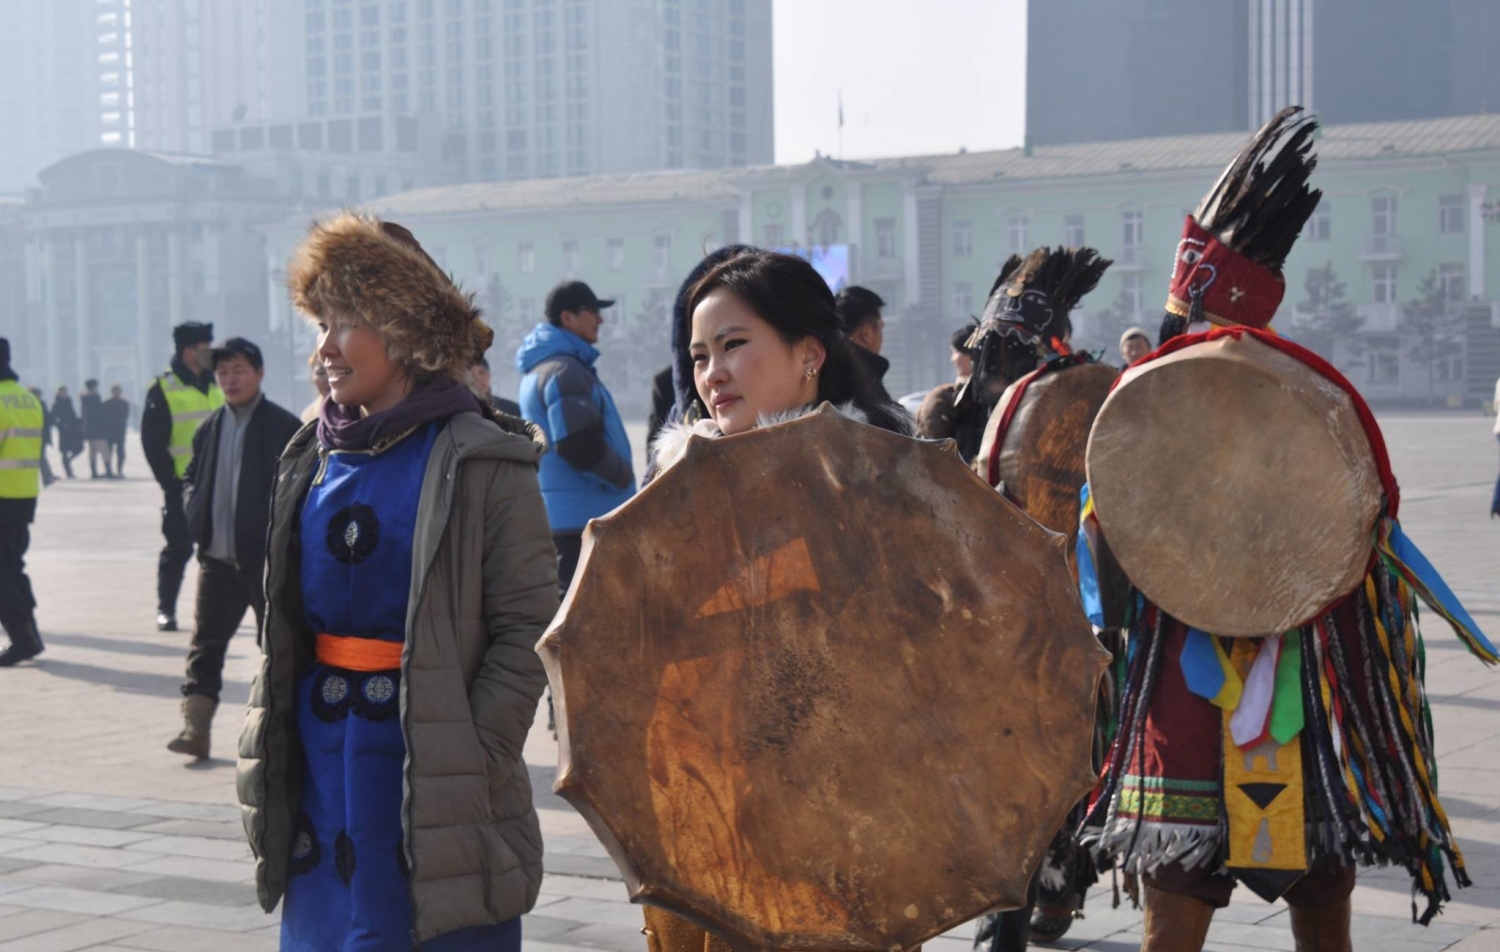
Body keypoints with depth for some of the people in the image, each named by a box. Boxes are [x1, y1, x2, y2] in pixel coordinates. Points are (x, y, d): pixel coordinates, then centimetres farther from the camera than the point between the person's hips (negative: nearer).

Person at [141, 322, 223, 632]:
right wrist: (170, 482, -13)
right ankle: (165, 610, 9)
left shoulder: (216, 386, 11)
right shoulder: (163, 390, -7)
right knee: (178, 550, -1)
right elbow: (153, 443, -8)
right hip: (182, 487, -5)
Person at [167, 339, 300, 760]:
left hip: (267, 559, -5)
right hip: (216, 558, 5)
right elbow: (191, 478, 21)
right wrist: (196, 517, 4)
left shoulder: (285, 427, -7)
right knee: (205, 643, 1)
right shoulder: (209, 428, 11)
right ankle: (195, 726, 2)